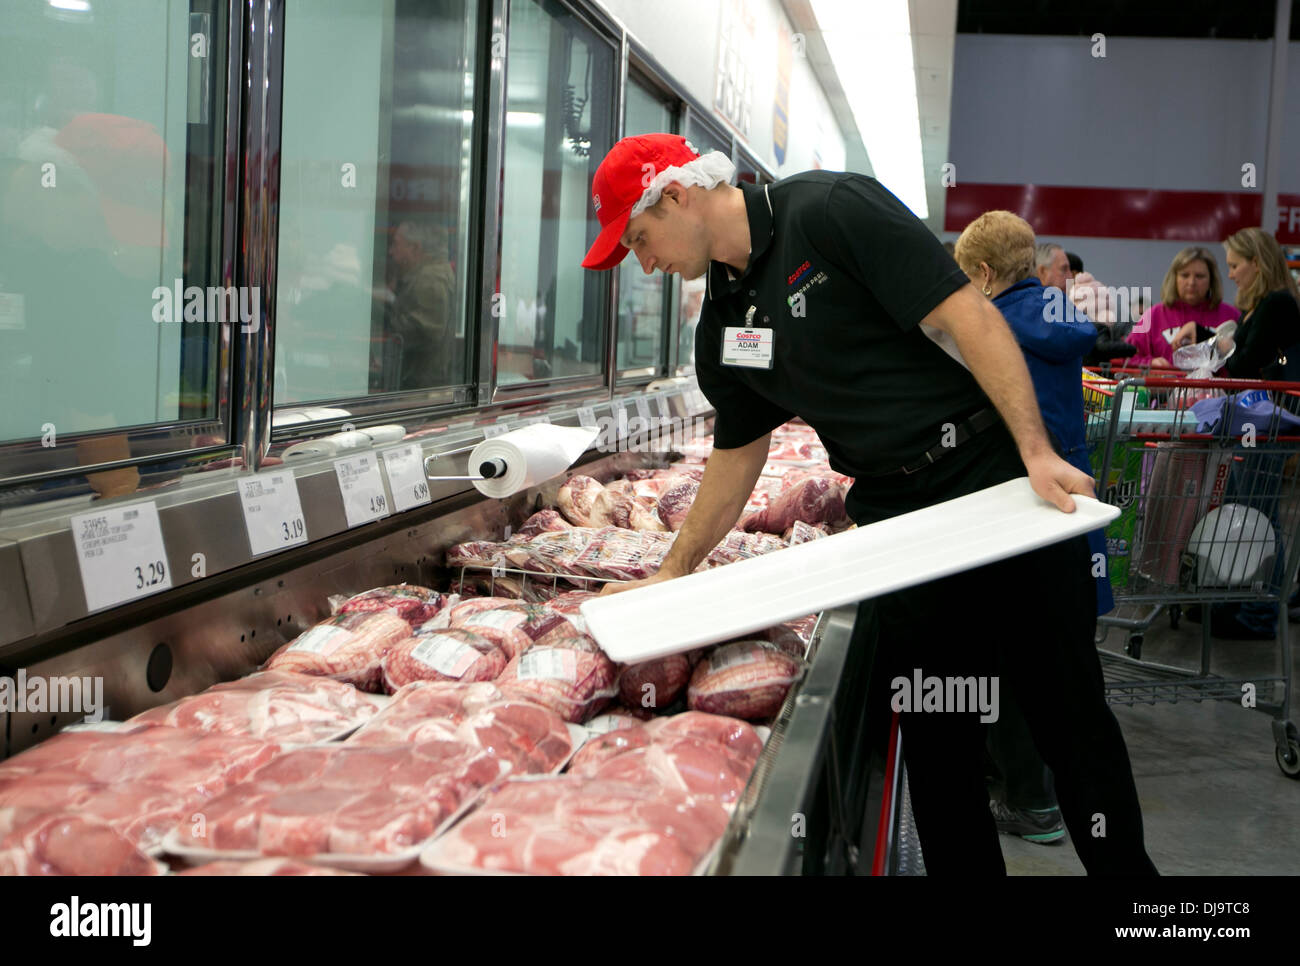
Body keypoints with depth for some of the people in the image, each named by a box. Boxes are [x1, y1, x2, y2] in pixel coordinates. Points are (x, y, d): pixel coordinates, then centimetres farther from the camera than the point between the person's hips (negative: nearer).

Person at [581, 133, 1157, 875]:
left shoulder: (830, 210, -11)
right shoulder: (723, 324, 11)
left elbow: (963, 315, -16)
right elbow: (738, 453, 21)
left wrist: (1037, 452, -22)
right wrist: (671, 576, 21)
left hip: (998, 480, -6)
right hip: (897, 522, 6)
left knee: (1067, 709, 2)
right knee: (936, 738, 7)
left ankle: (1124, 864, 18)